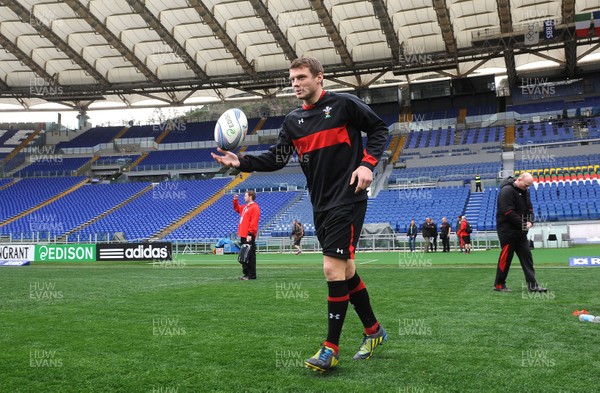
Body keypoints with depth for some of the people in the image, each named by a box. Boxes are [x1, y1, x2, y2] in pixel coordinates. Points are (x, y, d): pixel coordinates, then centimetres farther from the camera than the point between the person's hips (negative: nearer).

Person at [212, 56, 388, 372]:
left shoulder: (344, 104, -5)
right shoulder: (293, 120, 11)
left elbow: (379, 129, 1)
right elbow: (276, 159, 8)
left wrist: (367, 163, -12)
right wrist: (241, 162, -6)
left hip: (347, 200, -7)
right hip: (321, 205, 7)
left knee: (333, 269, -12)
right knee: (345, 270, 13)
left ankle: (331, 348, 0)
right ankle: (373, 331, 30)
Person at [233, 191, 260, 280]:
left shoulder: (254, 208, -12)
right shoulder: (245, 206, 18)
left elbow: (254, 222, -19)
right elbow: (237, 208, 39)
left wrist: (250, 234, -24)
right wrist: (235, 200, 25)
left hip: (249, 236, -10)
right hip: (243, 235, 10)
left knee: (250, 255, -7)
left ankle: (252, 275, -3)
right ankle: (246, 273, 18)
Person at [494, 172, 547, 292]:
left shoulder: (525, 191, 10)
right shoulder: (507, 191, -18)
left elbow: (529, 208, 14)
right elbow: (508, 212, -24)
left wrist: (530, 221, -6)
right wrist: (522, 224, -19)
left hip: (520, 232, 9)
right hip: (508, 231, -8)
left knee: (527, 256, 5)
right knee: (506, 258, -1)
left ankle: (532, 285, 7)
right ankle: (499, 285, 11)